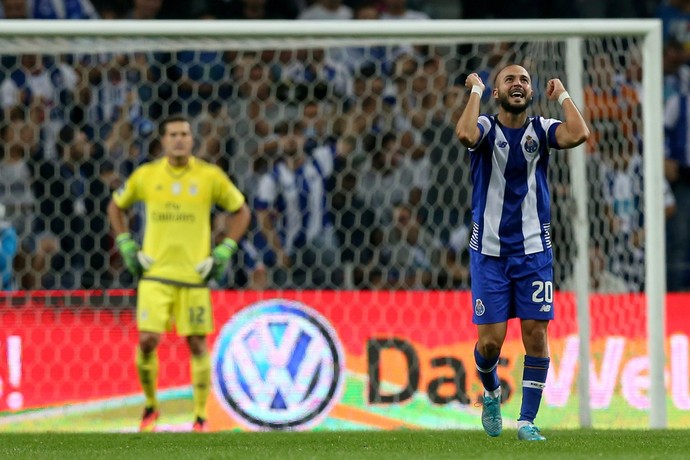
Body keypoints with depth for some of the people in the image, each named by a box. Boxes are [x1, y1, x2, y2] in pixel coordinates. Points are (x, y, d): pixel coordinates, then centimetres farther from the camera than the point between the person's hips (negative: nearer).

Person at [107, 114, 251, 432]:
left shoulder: (210, 177, -1)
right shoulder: (146, 176, 1)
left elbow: (240, 211, 10)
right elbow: (116, 206, 18)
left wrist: (223, 252, 1)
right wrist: (127, 247, 7)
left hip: (194, 275, 0)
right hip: (155, 274, 0)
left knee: (197, 345, 2)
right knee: (147, 340, -10)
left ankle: (201, 418, 12)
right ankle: (150, 407, 11)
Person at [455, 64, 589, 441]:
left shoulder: (541, 129, 2)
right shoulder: (486, 128, -4)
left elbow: (579, 134, -19)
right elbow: (465, 134, -29)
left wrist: (562, 95, -6)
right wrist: (475, 91, -16)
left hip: (533, 250, 2)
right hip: (489, 250, -2)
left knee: (536, 333, -5)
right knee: (491, 340, -2)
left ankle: (527, 421, 4)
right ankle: (491, 392, 30)